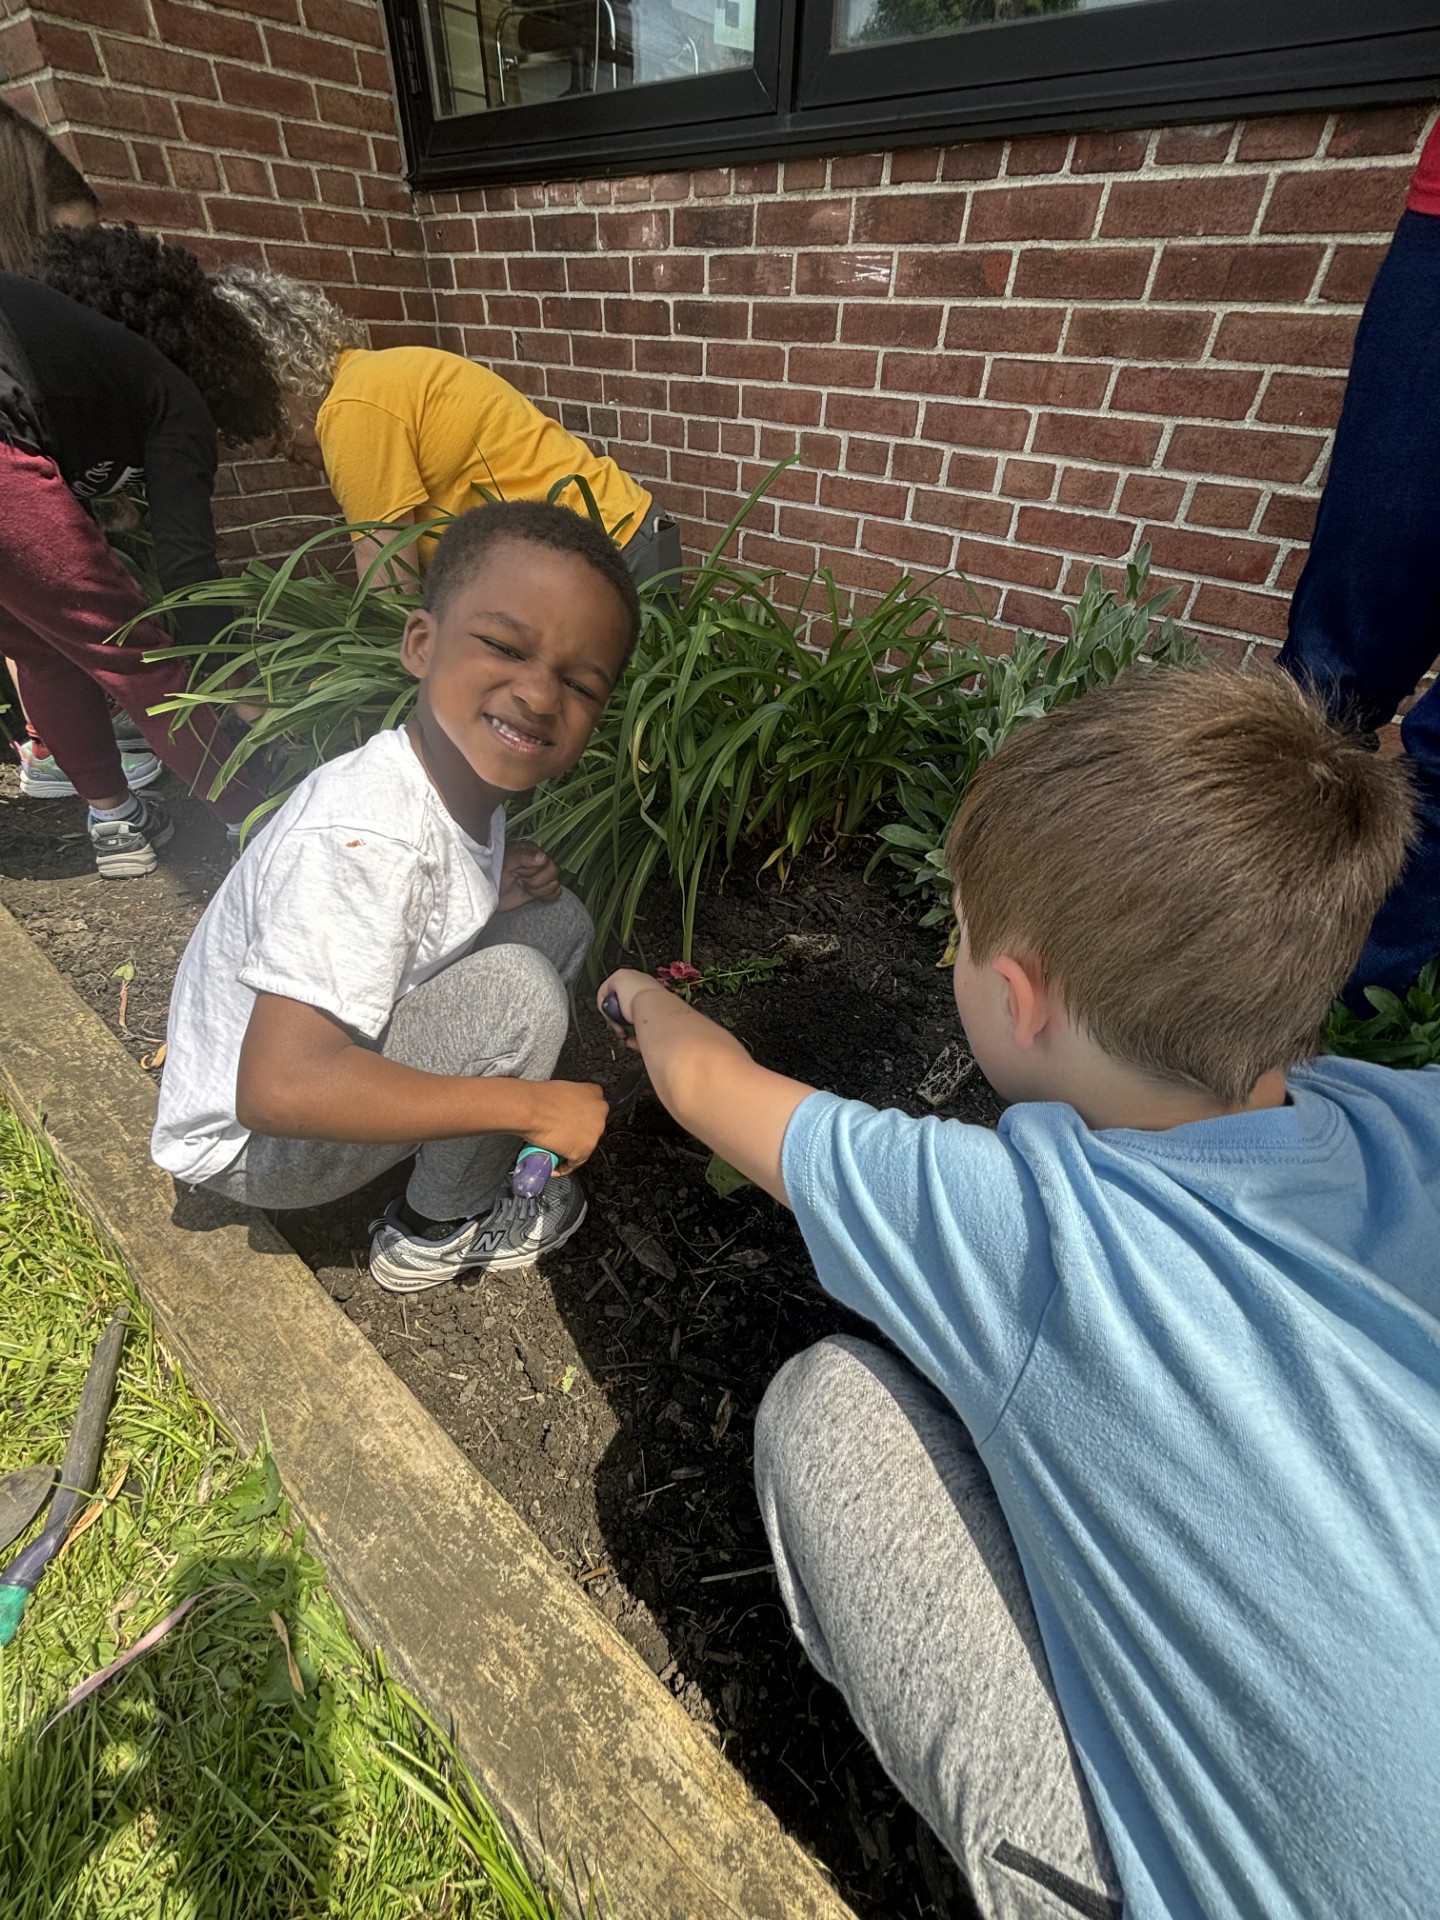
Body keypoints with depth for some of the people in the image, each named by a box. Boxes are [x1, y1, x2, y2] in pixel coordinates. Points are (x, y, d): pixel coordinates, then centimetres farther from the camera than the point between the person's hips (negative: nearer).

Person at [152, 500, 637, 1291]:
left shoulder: (468, 768, -9)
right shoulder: (364, 835, -34)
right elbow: (278, 1089, -38)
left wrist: (497, 892, -12)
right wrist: (533, 1107, -31)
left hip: (335, 1075, 8)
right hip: (252, 1138, -7)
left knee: (559, 922, 0)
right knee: (516, 989, -28)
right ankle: (435, 1233, -3)